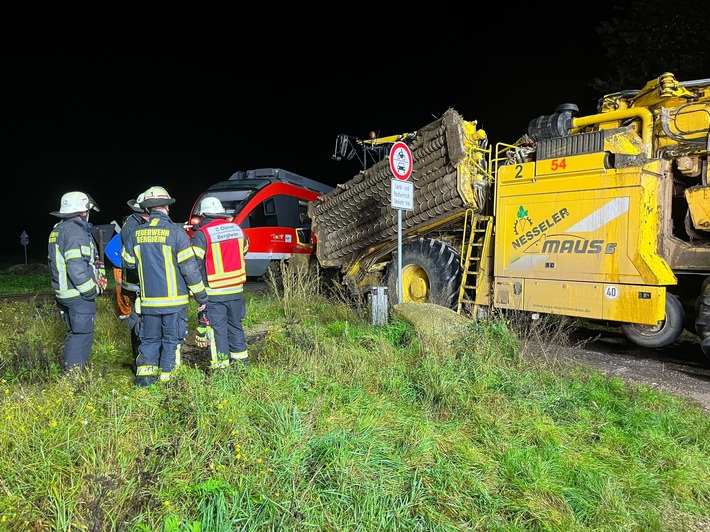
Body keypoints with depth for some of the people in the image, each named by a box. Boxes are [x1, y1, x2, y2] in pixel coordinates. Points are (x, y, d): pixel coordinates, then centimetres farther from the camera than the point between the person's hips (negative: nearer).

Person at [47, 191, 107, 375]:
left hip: (64, 292, 10)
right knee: (82, 334, -2)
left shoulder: (57, 230, 15)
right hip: (78, 295, -10)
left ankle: (71, 371, 30)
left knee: (74, 333, 20)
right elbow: (76, 268, -25)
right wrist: (92, 291, -16)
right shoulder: (75, 231, -18)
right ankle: (73, 374, 3)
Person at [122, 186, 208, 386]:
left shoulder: (136, 234, 1)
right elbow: (190, 268, -12)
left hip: (148, 301, 4)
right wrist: (201, 295, -5)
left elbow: (128, 263, 13)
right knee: (172, 340, 8)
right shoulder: (176, 232, -12)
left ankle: (144, 373, 14)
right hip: (174, 300, -3)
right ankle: (166, 376, 12)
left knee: (149, 339, 17)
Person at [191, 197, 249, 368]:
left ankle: (220, 364, 8)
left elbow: (194, 263, -13)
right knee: (235, 324, 18)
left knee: (217, 327, 4)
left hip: (214, 292, -5)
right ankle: (240, 358, 26)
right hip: (236, 289, 5)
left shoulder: (202, 233, -11)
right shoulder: (236, 228, 5)